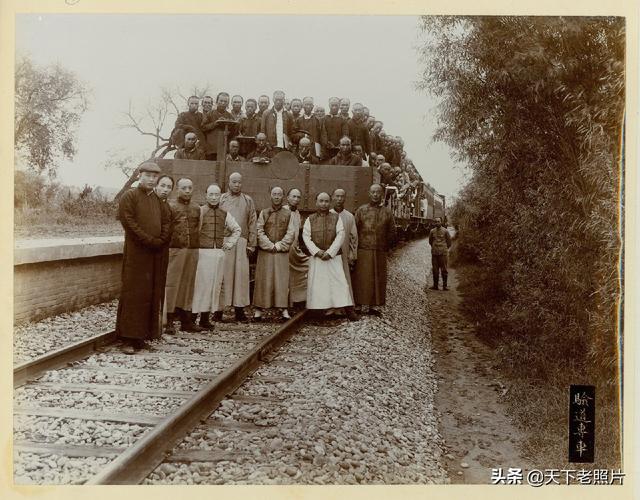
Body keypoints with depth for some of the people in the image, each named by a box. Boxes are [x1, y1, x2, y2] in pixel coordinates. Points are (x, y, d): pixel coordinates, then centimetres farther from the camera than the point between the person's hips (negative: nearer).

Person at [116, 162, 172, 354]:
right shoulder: (129, 197, -2)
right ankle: (129, 338, -2)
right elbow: (129, 222, -11)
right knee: (133, 294, -5)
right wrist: (150, 241, -16)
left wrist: (161, 241, -5)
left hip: (157, 255, 6)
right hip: (136, 253, -6)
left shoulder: (159, 200, 16)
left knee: (153, 294, 6)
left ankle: (143, 334, 13)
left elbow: (167, 221, 12)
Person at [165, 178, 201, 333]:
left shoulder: (197, 208, 13)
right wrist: (166, 247, -7)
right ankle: (169, 321, 3)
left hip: (192, 251, 5)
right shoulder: (170, 206, -2)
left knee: (188, 285, 9)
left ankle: (186, 320, 17)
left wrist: (196, 246, 13)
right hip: (175, 250, -4)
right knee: (172, 285, -3)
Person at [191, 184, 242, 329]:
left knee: (215, 284, 7)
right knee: (201, 283, -6)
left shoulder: (225, 214, 11)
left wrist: (230, 243, 15)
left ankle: (205, 318, 15)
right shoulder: (199, 211, -4)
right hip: (203, 252, -5)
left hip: (219, 252, 5)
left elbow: (236, 229, 24)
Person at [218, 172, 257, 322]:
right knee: (222, 275, -2)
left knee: (241, 275, 0)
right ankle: (219, 309, 2)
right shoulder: (220, 199, 9)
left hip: (241, 243, 1)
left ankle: (239, 309, 6)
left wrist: (251, 245, 2)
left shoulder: (248, 201, 13)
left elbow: (252, 224, 10)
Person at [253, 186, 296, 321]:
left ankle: (284, 309, 1)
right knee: (264, 280, -1)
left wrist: (278, 245, -10)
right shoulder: (264, 213, 8)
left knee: (282, 280, -2)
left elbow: (291, 233, 0)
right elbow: (259, 231, 0)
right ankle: (259, 309, 3)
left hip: (282, 252, 0)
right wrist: (270, 245, -10)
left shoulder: (288, 214, 8)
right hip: (265, 252, 0)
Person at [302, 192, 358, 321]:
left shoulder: (336, 218, 4)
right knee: (317, 282, 0)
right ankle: (327, 307, 8)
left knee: (339, 281, -6)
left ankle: (349, 310, -5)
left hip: (333, 256, -2)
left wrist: (330, 252, -14)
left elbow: (340, 236, -5)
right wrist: (317, 251, -14)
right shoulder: (310, 219, 7)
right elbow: (306, 236, -1)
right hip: (316, 257, 2)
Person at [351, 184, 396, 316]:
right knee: (362, 279, -3)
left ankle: (373, 306, 14)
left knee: (378, 279, 6)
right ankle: (358, 305, 3)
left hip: (380, 253, 3)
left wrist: (384, 246, 10)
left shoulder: (387, 212, 8)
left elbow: (392, 232, 14)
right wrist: (356, 249, 0)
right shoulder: (361, 210, 3)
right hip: (363, 251, -3)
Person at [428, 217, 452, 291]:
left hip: (443, 252, -2)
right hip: (434, 253, 2)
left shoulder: (445, 231, 0)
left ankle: (444, 286, 3)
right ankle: (435, 285, 12)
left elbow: (449, 241, 10)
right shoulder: (432, 231, 6)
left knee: (444, 270, -2)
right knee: (435, 270, 5)